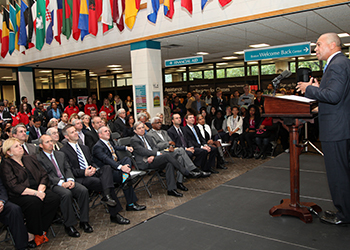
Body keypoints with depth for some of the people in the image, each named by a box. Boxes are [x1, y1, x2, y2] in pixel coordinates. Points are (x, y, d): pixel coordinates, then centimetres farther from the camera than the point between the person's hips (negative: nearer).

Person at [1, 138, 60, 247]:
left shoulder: (30, 159, 18)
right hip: (19, 195, -5)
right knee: (35, 202, -35)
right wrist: (35, 193, -21)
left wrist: (41, 190, -9)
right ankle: (31, 234, -13)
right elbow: (14, 187, -12)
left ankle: (40, 230, -12)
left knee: (54, 198, -24)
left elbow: (44, 175, 11)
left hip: (38, 190, 5)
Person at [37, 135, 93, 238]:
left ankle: (84, 221, -10)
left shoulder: (60, 154, 22)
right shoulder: (38, 158, 3)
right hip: (53, 184, -5)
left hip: (67, 181, 5)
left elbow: (67, 168, 14)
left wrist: (70, 180, -7)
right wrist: (61, 183, -19)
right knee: (67, 194, -35)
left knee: (83, 190, -22)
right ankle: (69, 225, -19)